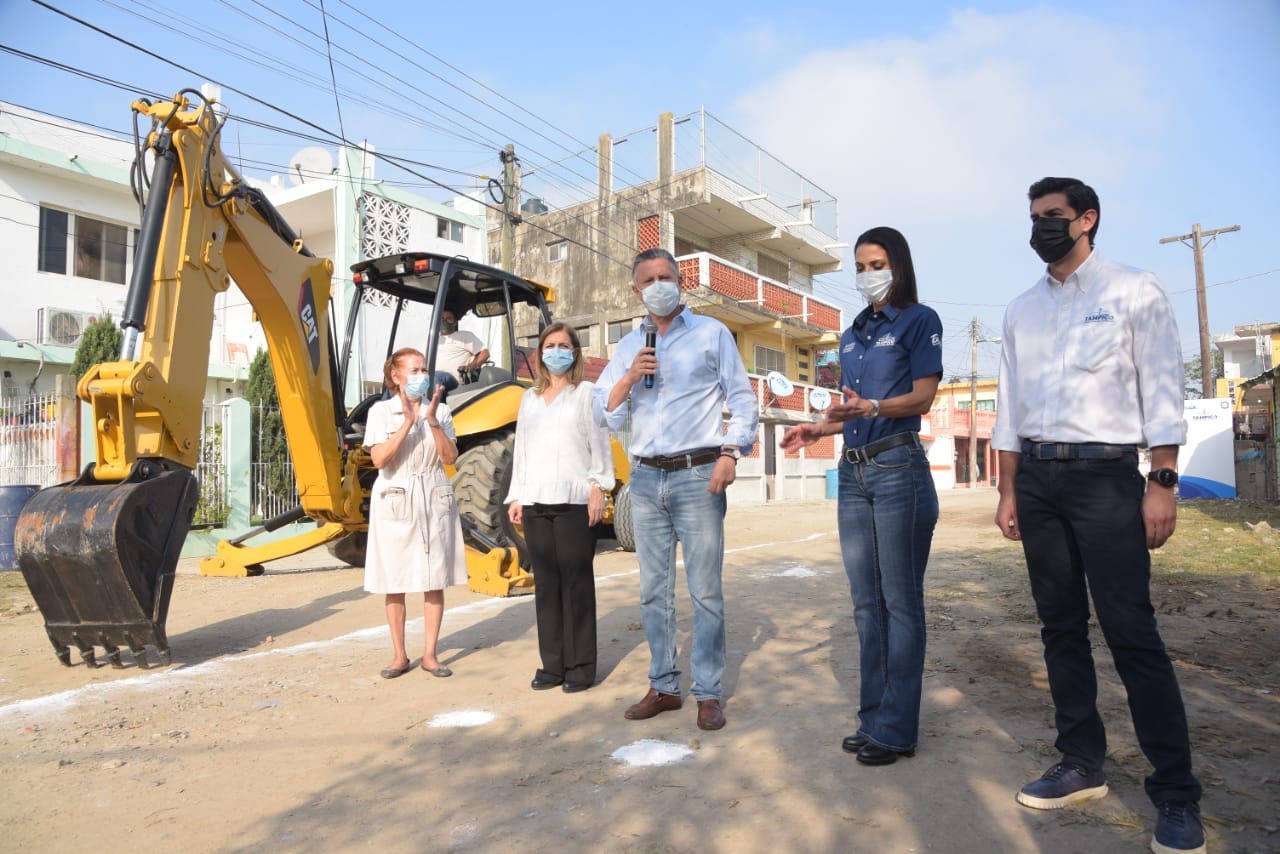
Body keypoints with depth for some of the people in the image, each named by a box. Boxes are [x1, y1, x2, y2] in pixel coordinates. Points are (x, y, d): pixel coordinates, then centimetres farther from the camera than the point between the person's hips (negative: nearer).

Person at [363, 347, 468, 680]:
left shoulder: (440, 410, 4)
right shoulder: (381, 411, -2)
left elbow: (450, 458, -4)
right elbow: (379, 459, -13)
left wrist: (432, 421, -14)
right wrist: (408, 421, -20)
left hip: (434, 501, 2)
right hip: (395, 502, -2)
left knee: (434, 580, 4)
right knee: (394, 582, 4)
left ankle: (429, 654, 15)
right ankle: (399, 655, 18)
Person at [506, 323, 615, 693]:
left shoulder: (586, 392, 6)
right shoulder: (529, 398, 20)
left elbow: (599, 443, -1)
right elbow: (521, 450, 18)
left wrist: (599, 488, -11)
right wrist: (516, 496, 12)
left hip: (575, 500, -5)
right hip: (536, 502, 5)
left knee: (576, 582, -4)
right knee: (546, 583, 6)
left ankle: (580, 667, 4)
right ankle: (552, 665, 13)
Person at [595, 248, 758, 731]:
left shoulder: (711, 334, 7)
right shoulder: (628, 347, 15)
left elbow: (742, 399, 2)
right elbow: (606, 416, 10)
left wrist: (730, 453, -12)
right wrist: (629, 378, -7)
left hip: (697, 476, -4)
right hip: (646, 479, 4)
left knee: (705, 591, -1)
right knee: (654, 591, 9)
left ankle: (709, 693, 9)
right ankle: (663, 687, 20)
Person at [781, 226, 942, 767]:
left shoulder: (919, 320, 0)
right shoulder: (852, 334, 19)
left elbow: (921, 398, -10)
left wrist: (870, 407, -27)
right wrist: (819, 429, 7)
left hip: (898, 469, -7)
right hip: (852, 472, 7)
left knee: (900, 601, -3)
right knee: (865, 602, 10)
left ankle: (896, 728, 5)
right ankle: (873, 716, 19)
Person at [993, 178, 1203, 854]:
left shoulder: (1134, 292, 2)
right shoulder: (1020, 311, 14)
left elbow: (1160, 392, -3)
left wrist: (1162, 483, -11)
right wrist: (1008, 491, 10)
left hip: (1105, 471, -5)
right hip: (1036, 475, 5)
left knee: (1131, 632, -7)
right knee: (1060, 625, 9)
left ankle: (1176, 796, 5)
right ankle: (1082, 764, 20)